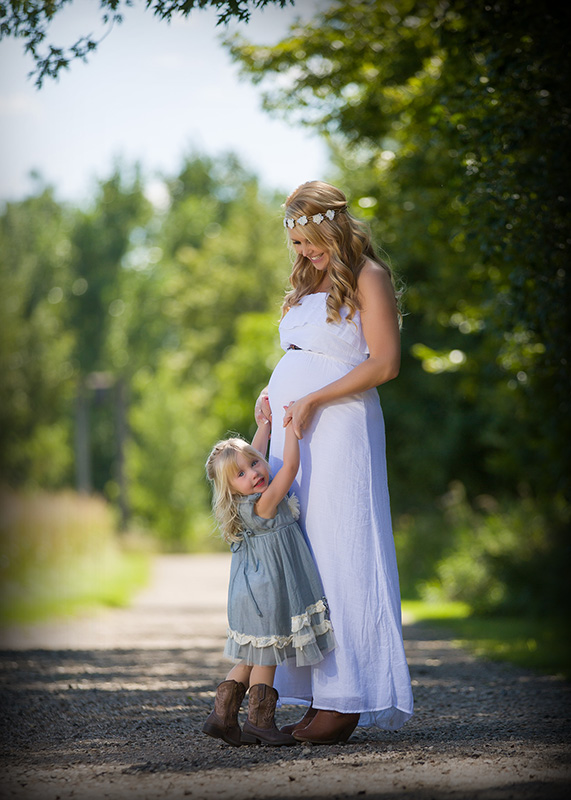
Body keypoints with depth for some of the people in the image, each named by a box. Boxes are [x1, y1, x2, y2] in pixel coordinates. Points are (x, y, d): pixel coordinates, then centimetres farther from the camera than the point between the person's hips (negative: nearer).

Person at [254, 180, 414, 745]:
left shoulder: (368, 277, -4)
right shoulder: (308, 283, 21)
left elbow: (384, 364, -12)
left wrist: (312, 400, -16)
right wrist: (270, 393, 8)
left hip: (338, 427, -8)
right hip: (293, 433, 8)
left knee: (337, 554, -9)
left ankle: (345, 702, -6)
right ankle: (318, 699, 5)